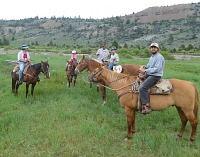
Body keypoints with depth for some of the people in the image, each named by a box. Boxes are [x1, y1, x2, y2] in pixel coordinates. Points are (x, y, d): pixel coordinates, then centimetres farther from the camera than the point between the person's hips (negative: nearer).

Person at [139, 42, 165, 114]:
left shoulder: (159, 57, -13)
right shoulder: (151, 57, 18)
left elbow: (156, 69, -22)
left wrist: (145, 70, -23)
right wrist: (144, 66, 3)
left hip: (155, 76, -11)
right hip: (148, 75, 11)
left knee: (142, 87, -29)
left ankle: (146, 106, -29)